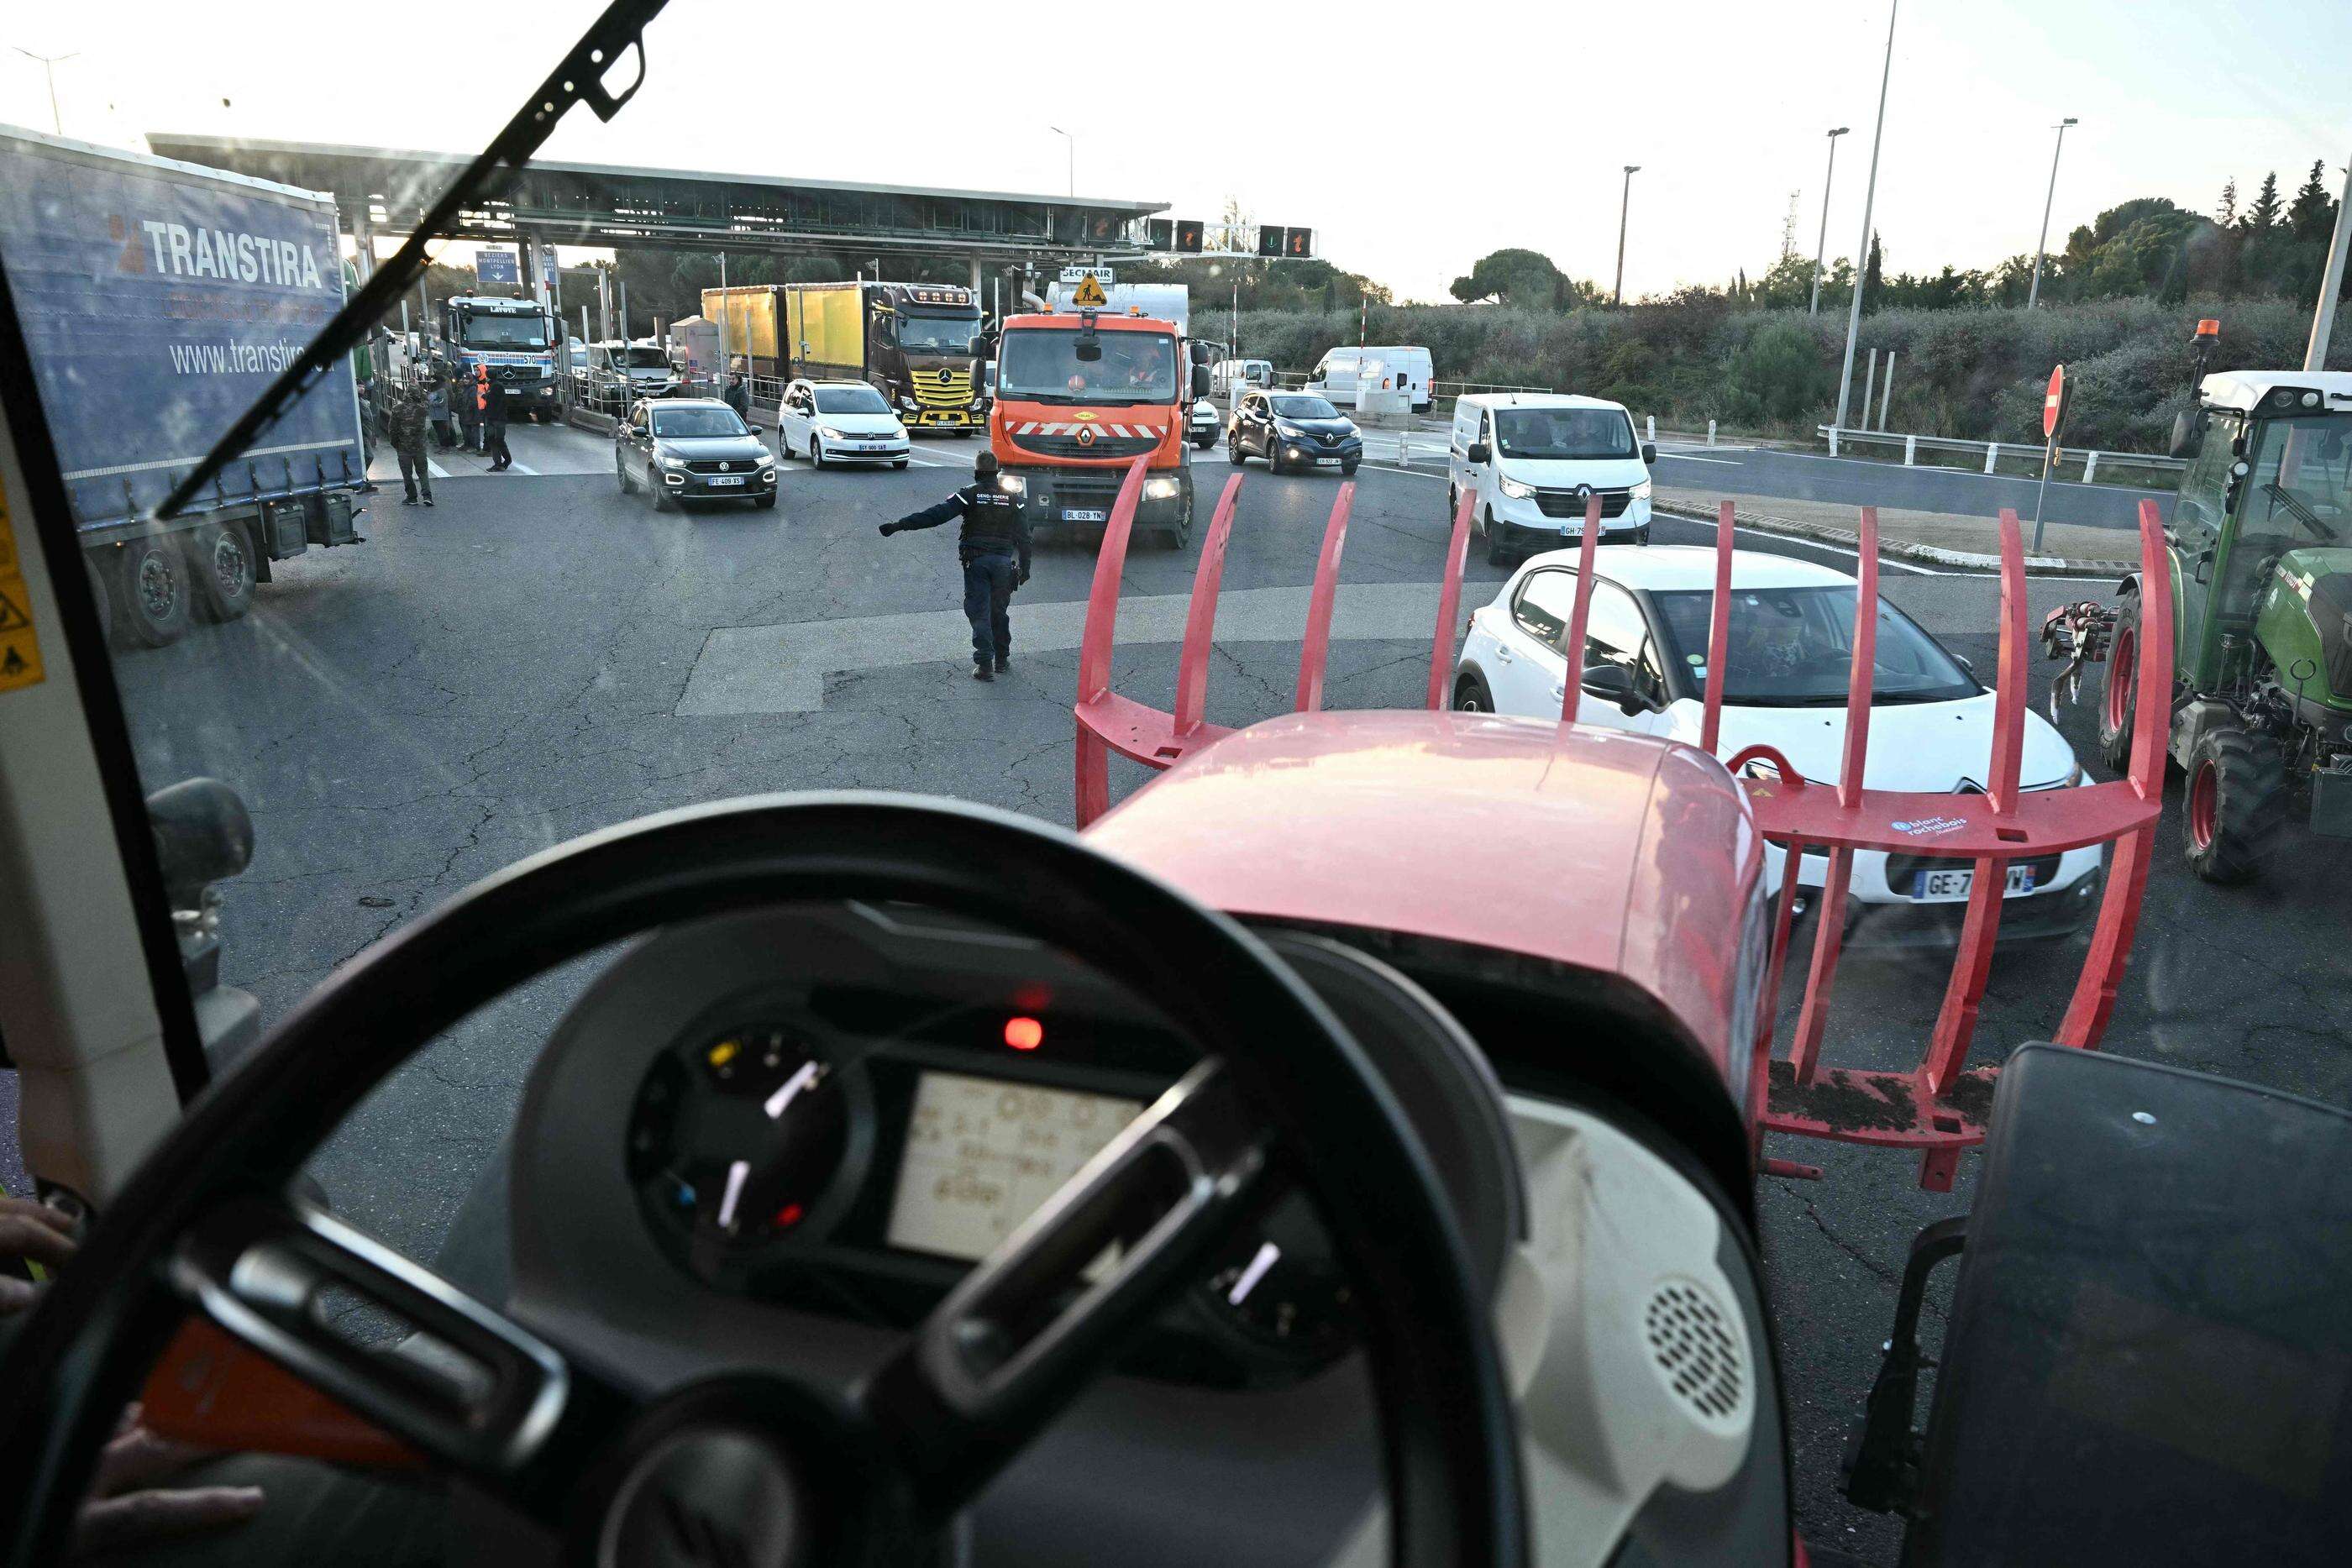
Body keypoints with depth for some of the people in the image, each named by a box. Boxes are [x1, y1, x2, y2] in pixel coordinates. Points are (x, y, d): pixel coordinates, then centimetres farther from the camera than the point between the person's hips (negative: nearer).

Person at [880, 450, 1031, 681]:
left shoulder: (969, 494, -5)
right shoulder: (1010, 498, 6)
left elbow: (936, 515, -14)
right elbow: (1023, 536, 7)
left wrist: (899, 525, -15)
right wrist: (1024, 567, 15)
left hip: (976, 560, -3)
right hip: (1003, 561, 3)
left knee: (979, 612, 0)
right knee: (1000, 611, 15)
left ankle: (984, 664, -8)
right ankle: (1002, 660, 23)